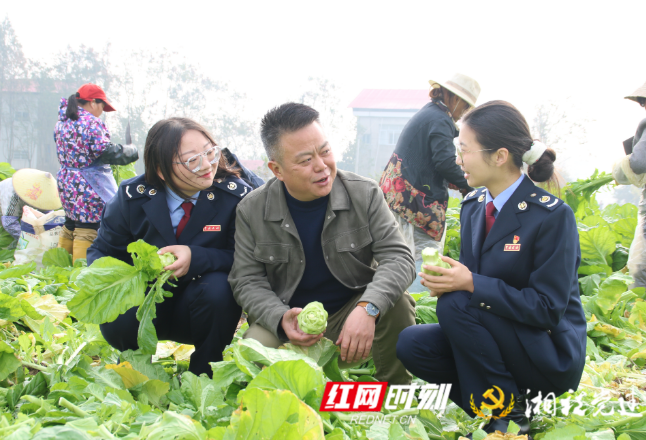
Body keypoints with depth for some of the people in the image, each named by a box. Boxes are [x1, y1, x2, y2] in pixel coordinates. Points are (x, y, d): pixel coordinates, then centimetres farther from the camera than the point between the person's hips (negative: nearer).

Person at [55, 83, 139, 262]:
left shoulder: (62, 122, 11)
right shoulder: (90, 122, -15)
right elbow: (107, 152, -20)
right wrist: (132, 151, -5)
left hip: (67, 184, 9)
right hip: (89, 188, -9)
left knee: (70, 225, 18)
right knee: (87, 227, -6)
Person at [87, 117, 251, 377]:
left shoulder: (236, 195, -13)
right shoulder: (133, 196, -7)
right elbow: (101, 251, 3)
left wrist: (197, 257, -34)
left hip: (200, 305, 0)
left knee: (218, 287, -34)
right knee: (116, 322, -31)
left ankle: (203, 374, -6)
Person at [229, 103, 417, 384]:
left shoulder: (365, 194, -9)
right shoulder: (251, 211, -7)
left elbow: (398, 256, -15)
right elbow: (248, 281, -6)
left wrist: (368, 308, -35)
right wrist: (281, 318, -29)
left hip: (351, 315, 0)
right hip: (289, 319, 0)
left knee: (396, 303, -30)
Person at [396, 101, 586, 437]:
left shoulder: (552, 215, -18)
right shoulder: (473, 206, 4)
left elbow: (547, 308, -21)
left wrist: (472, 284, -28)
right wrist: (447, 279, -14)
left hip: (552, 357, -6)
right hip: (499, 334, 7)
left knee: (455, 304, -28)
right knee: (410, 345, -15)